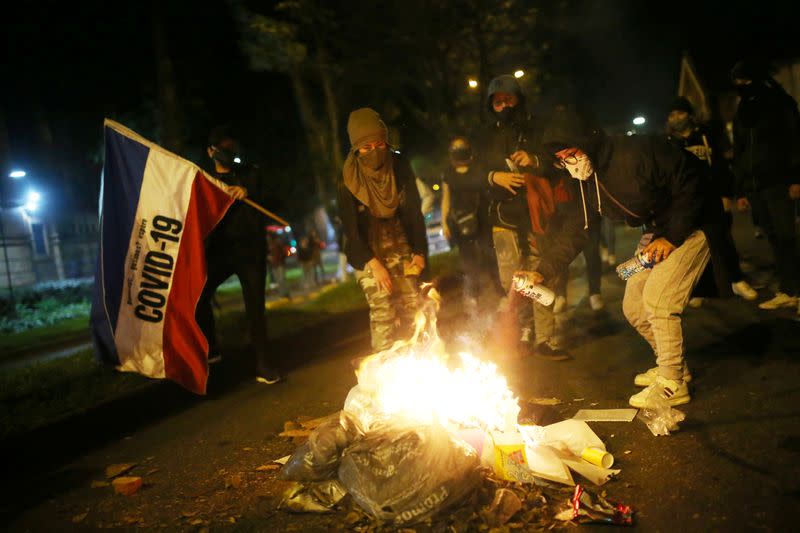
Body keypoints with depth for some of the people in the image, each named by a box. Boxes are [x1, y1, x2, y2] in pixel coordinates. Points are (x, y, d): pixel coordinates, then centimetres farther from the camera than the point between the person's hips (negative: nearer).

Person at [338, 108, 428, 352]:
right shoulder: (348, 179, -12)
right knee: (382, 311, -13)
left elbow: (414, 212, 1)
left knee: (411, 307, -5)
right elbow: (349, 225, -12)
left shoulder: (400, 167, -4)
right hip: (367, 251, -3)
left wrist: (420, 251, -3)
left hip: (400, 247, 3)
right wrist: (372, 263, -18)